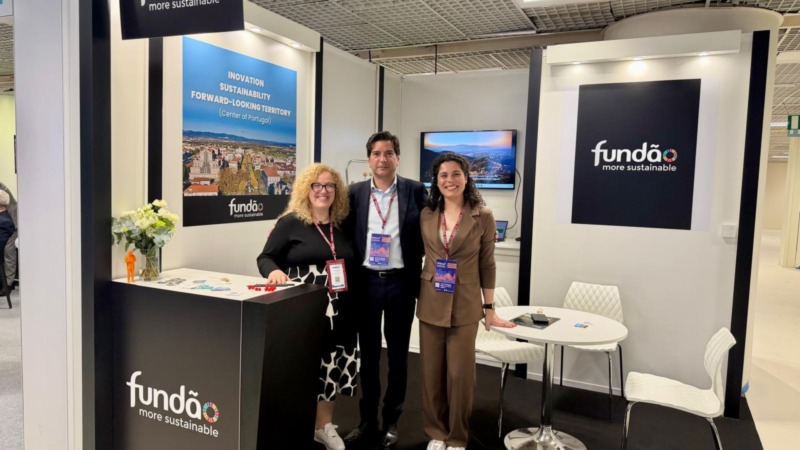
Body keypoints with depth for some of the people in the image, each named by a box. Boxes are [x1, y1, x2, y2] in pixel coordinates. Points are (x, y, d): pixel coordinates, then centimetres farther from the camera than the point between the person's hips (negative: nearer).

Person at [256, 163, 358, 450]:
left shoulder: (342, 226, 9)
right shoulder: (291, 222, -4)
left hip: (337, 312, 5)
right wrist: (274, 271, -25)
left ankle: (324, 426, 30)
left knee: (330, 366, 12)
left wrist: (351, 303, 11)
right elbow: (265, 257, -4)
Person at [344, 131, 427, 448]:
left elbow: (426, 237, -1)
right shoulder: (355, 193, 3)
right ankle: (367, 421, 29)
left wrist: (420, 280, -7)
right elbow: (348, 237, 4)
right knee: (368, 354, 13)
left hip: (400, 283, -1)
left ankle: (391, 421, 29)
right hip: (366, 282, 2)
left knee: (398, 354, 11)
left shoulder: (416, 191, -2)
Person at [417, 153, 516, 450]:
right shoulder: (425, 215, 2)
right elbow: (418, 256, 11)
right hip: (430, 304, 3)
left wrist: (489, 308, 2)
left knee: (460, 374, 3)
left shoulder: (483, 217, -5)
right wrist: (414, 293, 8)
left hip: (465, 306, -2)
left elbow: (487, 265, 0)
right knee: (431, 372, 10)